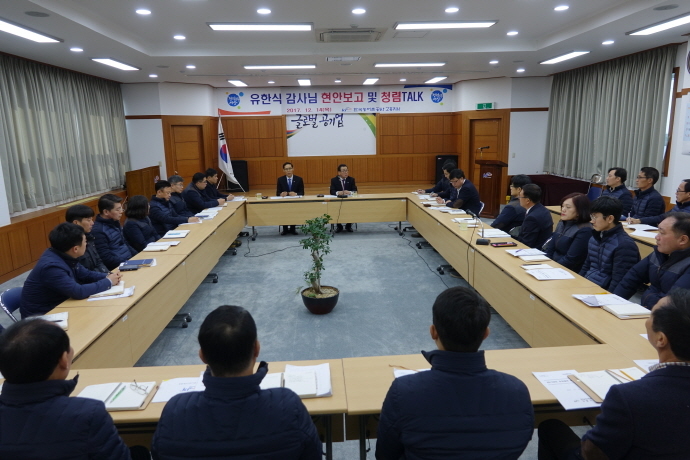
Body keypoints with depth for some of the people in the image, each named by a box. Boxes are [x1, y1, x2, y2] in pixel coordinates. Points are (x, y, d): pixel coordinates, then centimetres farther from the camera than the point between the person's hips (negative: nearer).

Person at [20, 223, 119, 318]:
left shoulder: (64, 256, -4)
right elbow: (78, 292, -32)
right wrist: (108, 282, -21)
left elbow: (85, 274, 10)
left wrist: (107, 276, -8)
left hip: (56, 306, 8)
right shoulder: (51, 266, -30)